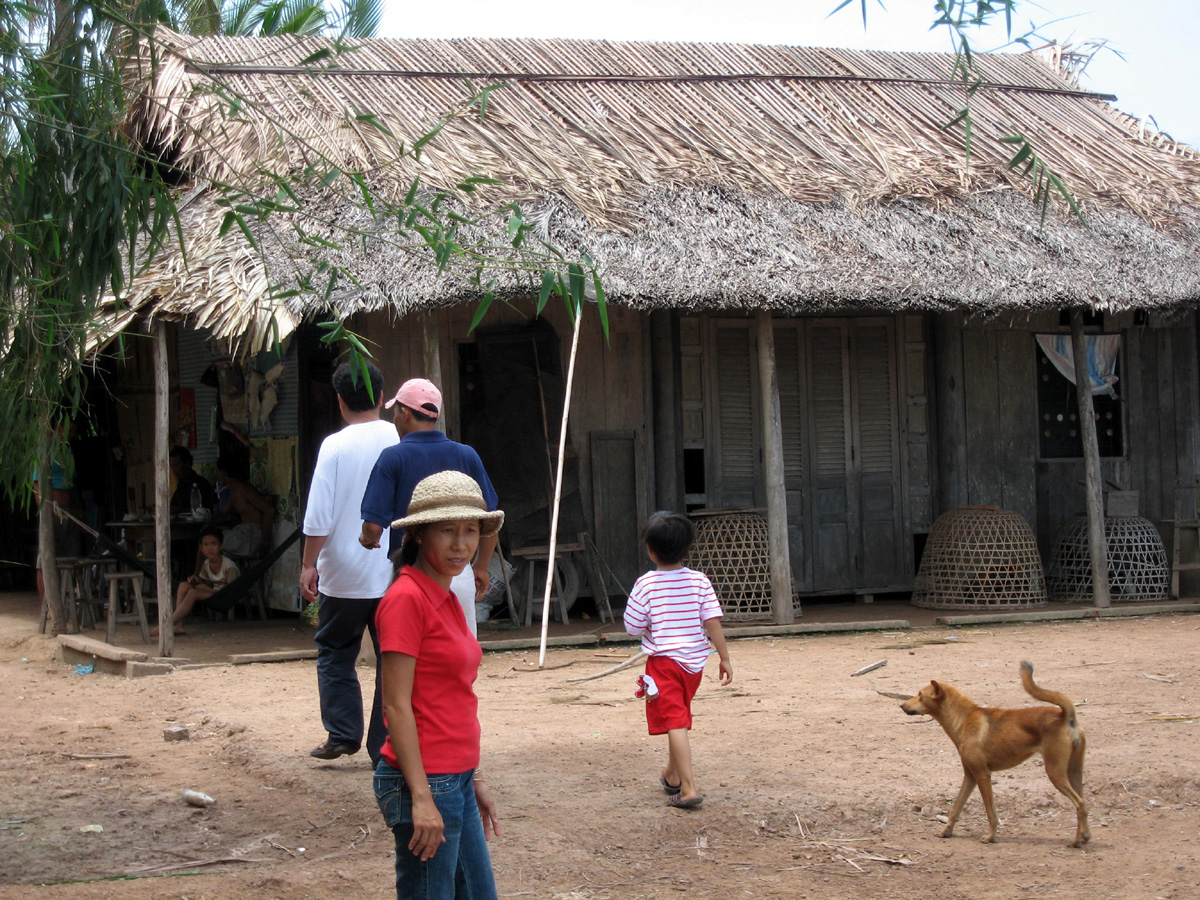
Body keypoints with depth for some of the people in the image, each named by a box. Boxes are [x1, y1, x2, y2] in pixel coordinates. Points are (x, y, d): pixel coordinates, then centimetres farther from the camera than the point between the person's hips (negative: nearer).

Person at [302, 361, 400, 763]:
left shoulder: (335, 446, -9)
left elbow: (319, 517, -11)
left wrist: (308, 564, -1)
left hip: (344, 574, -2)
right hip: (397, 573, 2)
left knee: (334, 654, 14)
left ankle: (342, 734, 9)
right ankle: (388, 747, 7)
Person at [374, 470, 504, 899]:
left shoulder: (446, 599, 12)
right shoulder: (407, 598, -14)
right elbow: (396, 706, -18)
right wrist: (422, 798, -20)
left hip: (455, 780, 9)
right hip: (424, 783, -9)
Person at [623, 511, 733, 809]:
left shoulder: (645, 585, -11)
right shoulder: (699, 581, -3)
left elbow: (633, 627, -7)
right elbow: (713, 622, -6)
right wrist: (724, 658, 0)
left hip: (663, 660, -5)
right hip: (694, 661, 5)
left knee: (675, 723, -8)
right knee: (680, 719, 22)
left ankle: (688, 788, -18)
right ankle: (672, 776, 39)